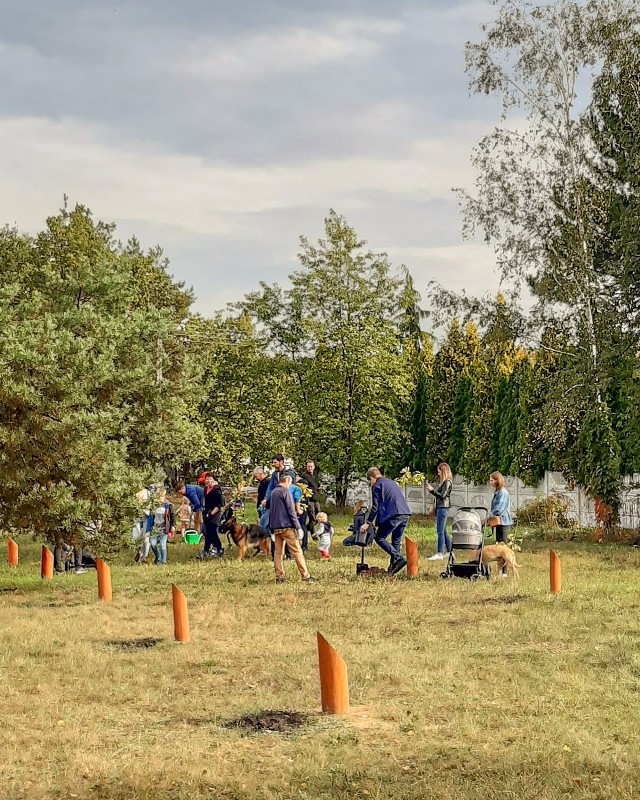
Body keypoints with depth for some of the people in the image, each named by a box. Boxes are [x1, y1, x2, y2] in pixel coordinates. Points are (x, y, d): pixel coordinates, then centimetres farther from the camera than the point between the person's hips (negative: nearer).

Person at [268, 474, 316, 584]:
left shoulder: (273, 492, 14)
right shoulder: (285, 492, -9)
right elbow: (291, 511, -13)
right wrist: (298, 527, -12)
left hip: (275, 527, 8)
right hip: (286, 526, -8)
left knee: (278, 552, 8)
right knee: (297, 551, -5)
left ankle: (279, 577, 7)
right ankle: (305, 576, -5)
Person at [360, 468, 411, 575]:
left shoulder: (377, 486, 2)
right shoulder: (392, 482, 26)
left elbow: (375, 506, -4)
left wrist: (368, 523, -1)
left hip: (393, 515, -8)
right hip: (405, 514, 8)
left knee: (379, 538, -1)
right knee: (396, 541, 16)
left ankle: (399, 558, -16)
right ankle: (393, 568, 15)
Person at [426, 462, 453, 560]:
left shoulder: (447, 482, -10)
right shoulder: (444, 482, 17)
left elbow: (442, 495, -17)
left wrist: (432, 490, -13)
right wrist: (432, 491, 10)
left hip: (443, 509, -10)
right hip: (440, 508, 10)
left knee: (440, 532, -11)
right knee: (443, 532, 14)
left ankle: (439, 553, -13)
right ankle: (449, 551, 19)